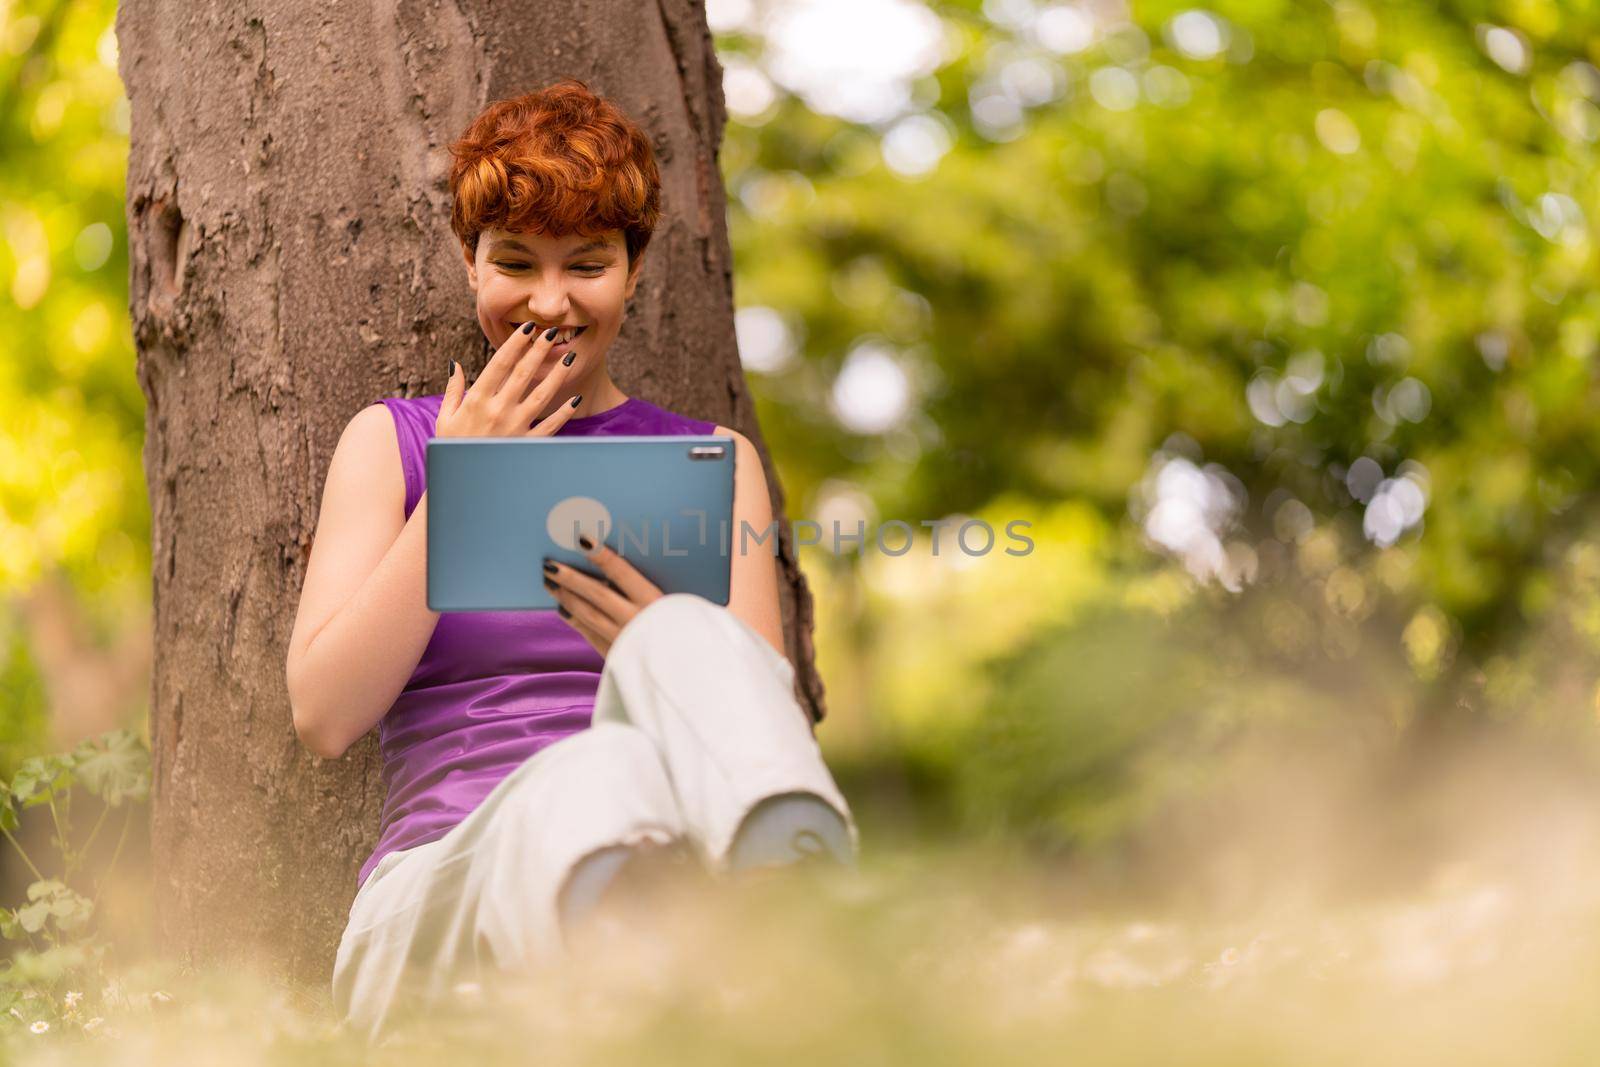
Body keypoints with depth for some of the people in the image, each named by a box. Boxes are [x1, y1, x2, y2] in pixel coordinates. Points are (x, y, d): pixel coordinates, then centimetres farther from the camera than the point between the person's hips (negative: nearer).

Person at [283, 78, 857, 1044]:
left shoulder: (711, 460, 20)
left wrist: (670, 655, -13)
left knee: (687, 639, -32)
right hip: (436, 905, -1)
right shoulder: (393, 441, 19)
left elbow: (765, 721, 9)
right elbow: (326, 717, 6)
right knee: (596, 776, -37)